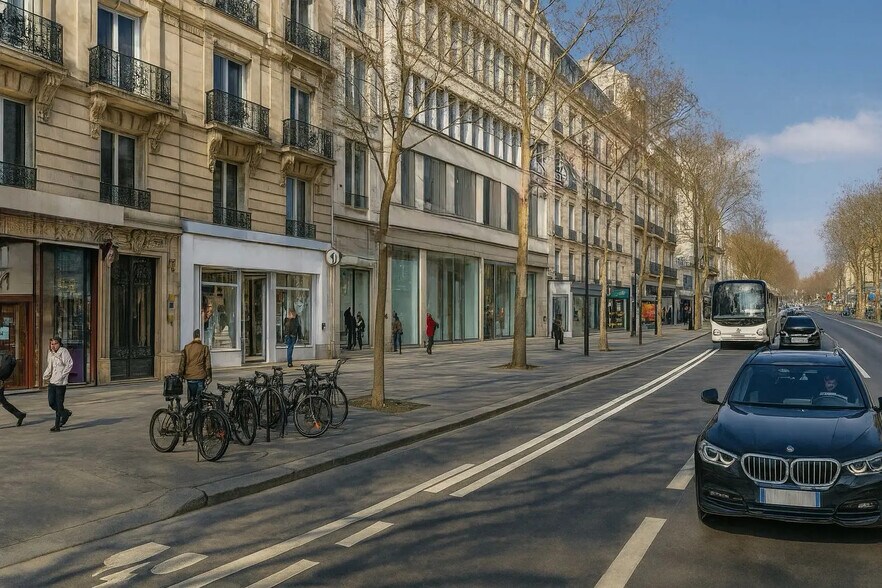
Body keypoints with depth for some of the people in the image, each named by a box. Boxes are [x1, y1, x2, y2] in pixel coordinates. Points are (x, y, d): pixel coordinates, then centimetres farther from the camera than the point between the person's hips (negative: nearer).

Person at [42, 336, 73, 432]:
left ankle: (57, 426, 7)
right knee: (51, 403, 7)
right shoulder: (50, 353, 11)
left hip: (61, 383, -7)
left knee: (59, 404, -1)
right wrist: (46, 375, 4)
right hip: (52, 381, 7)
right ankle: (66, 413, 31)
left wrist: (62, 375, -19)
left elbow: (70, 364, -17)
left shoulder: (63, 352, -11)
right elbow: (49, 367, 21)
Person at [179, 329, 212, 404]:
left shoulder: (186, 348, 3)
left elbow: (182, 363, 4)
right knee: (199, 399, 1)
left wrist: (180, 375, 11)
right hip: (200, 376, -2)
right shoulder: (204, 348, -3)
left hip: (189, 376, 2)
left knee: (190, 399, 11)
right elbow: (208, 364, -4)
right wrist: (209, 376, 2)